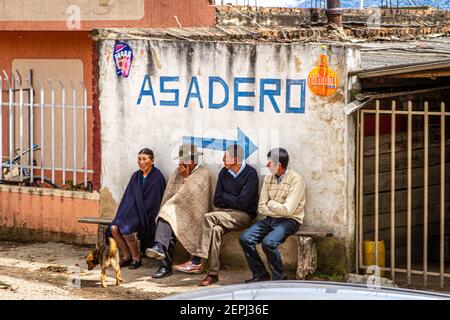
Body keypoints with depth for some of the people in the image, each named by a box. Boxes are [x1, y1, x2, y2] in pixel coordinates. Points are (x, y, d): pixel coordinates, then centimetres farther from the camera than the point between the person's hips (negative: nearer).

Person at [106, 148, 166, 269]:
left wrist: (141, 218, -15)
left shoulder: (157, 177, -7)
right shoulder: (136, 176, 13)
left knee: (127, 230, -29)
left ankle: (136, 258, -9)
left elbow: (154, 201, -11)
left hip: (147, 217, -6)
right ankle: (126, 256, -2)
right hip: (132, 213, 6)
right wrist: (122, 215, -1)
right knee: (114, 228, -19)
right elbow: (128, 197, 13)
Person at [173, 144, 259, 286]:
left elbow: (242, 202, -16)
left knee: (209, 217, -28)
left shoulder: (250, 174, -10)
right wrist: (233, 201, -7)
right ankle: (213, 273, -30)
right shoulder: (224, 173, 10)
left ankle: (196, 262, -26)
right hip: (225, 214, 5)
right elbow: (217, 201, 10)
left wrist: (225, 196, -1)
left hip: (244, 215, -5)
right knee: (215, 229, -30)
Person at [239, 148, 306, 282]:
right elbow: (261, 208, 6)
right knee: (245, 238, -13)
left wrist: (271, 203, -3)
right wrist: (278, 208, -9)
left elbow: (288, 210, -18)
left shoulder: (295, 179, -12)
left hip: (290, 220, -7)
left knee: (268, 242, -31)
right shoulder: (268, 179, 9)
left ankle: (280, 278, -12)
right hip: (270, 219, 7)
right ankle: (260, 274, -1)